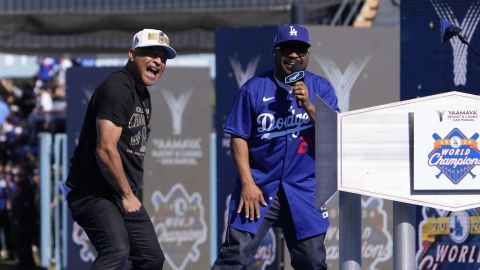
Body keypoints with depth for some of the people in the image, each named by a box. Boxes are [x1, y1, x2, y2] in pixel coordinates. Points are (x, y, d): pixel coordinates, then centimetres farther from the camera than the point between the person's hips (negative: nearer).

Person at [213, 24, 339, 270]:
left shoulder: (321, 88, 6)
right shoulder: (254, 88, 1)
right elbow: (239, 138, -1)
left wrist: (309, 105, -17)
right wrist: (247, 183, -10)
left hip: (304, 191, 2)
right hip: (259, 187, -2)